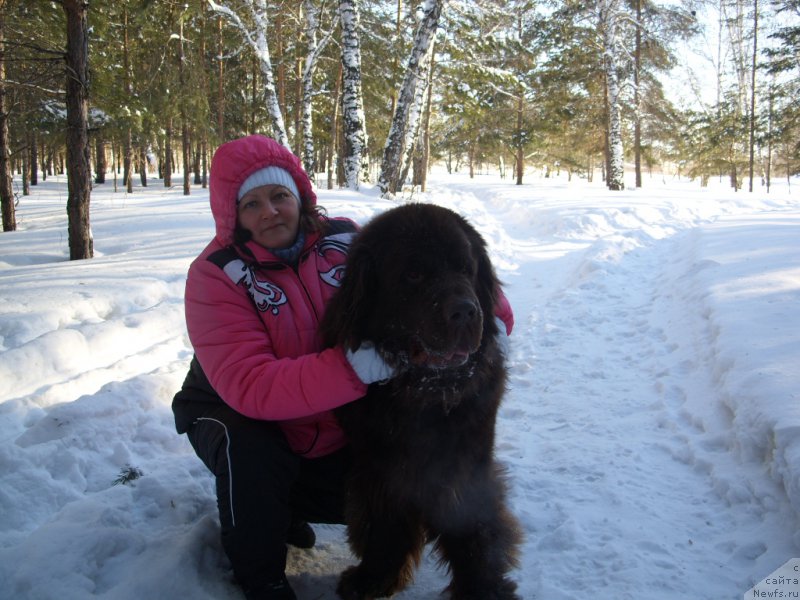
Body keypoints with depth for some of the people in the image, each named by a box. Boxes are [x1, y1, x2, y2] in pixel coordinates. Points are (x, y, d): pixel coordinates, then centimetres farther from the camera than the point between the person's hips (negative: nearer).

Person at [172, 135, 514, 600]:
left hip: (332, 429, 4)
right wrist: (352, 368, -48)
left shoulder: (345, 240, -14)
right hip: (236, 415, -3)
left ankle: (273, 501, 21)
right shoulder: (216, 274, -24)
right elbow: (248, 386, -36)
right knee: (251, 455, -35)